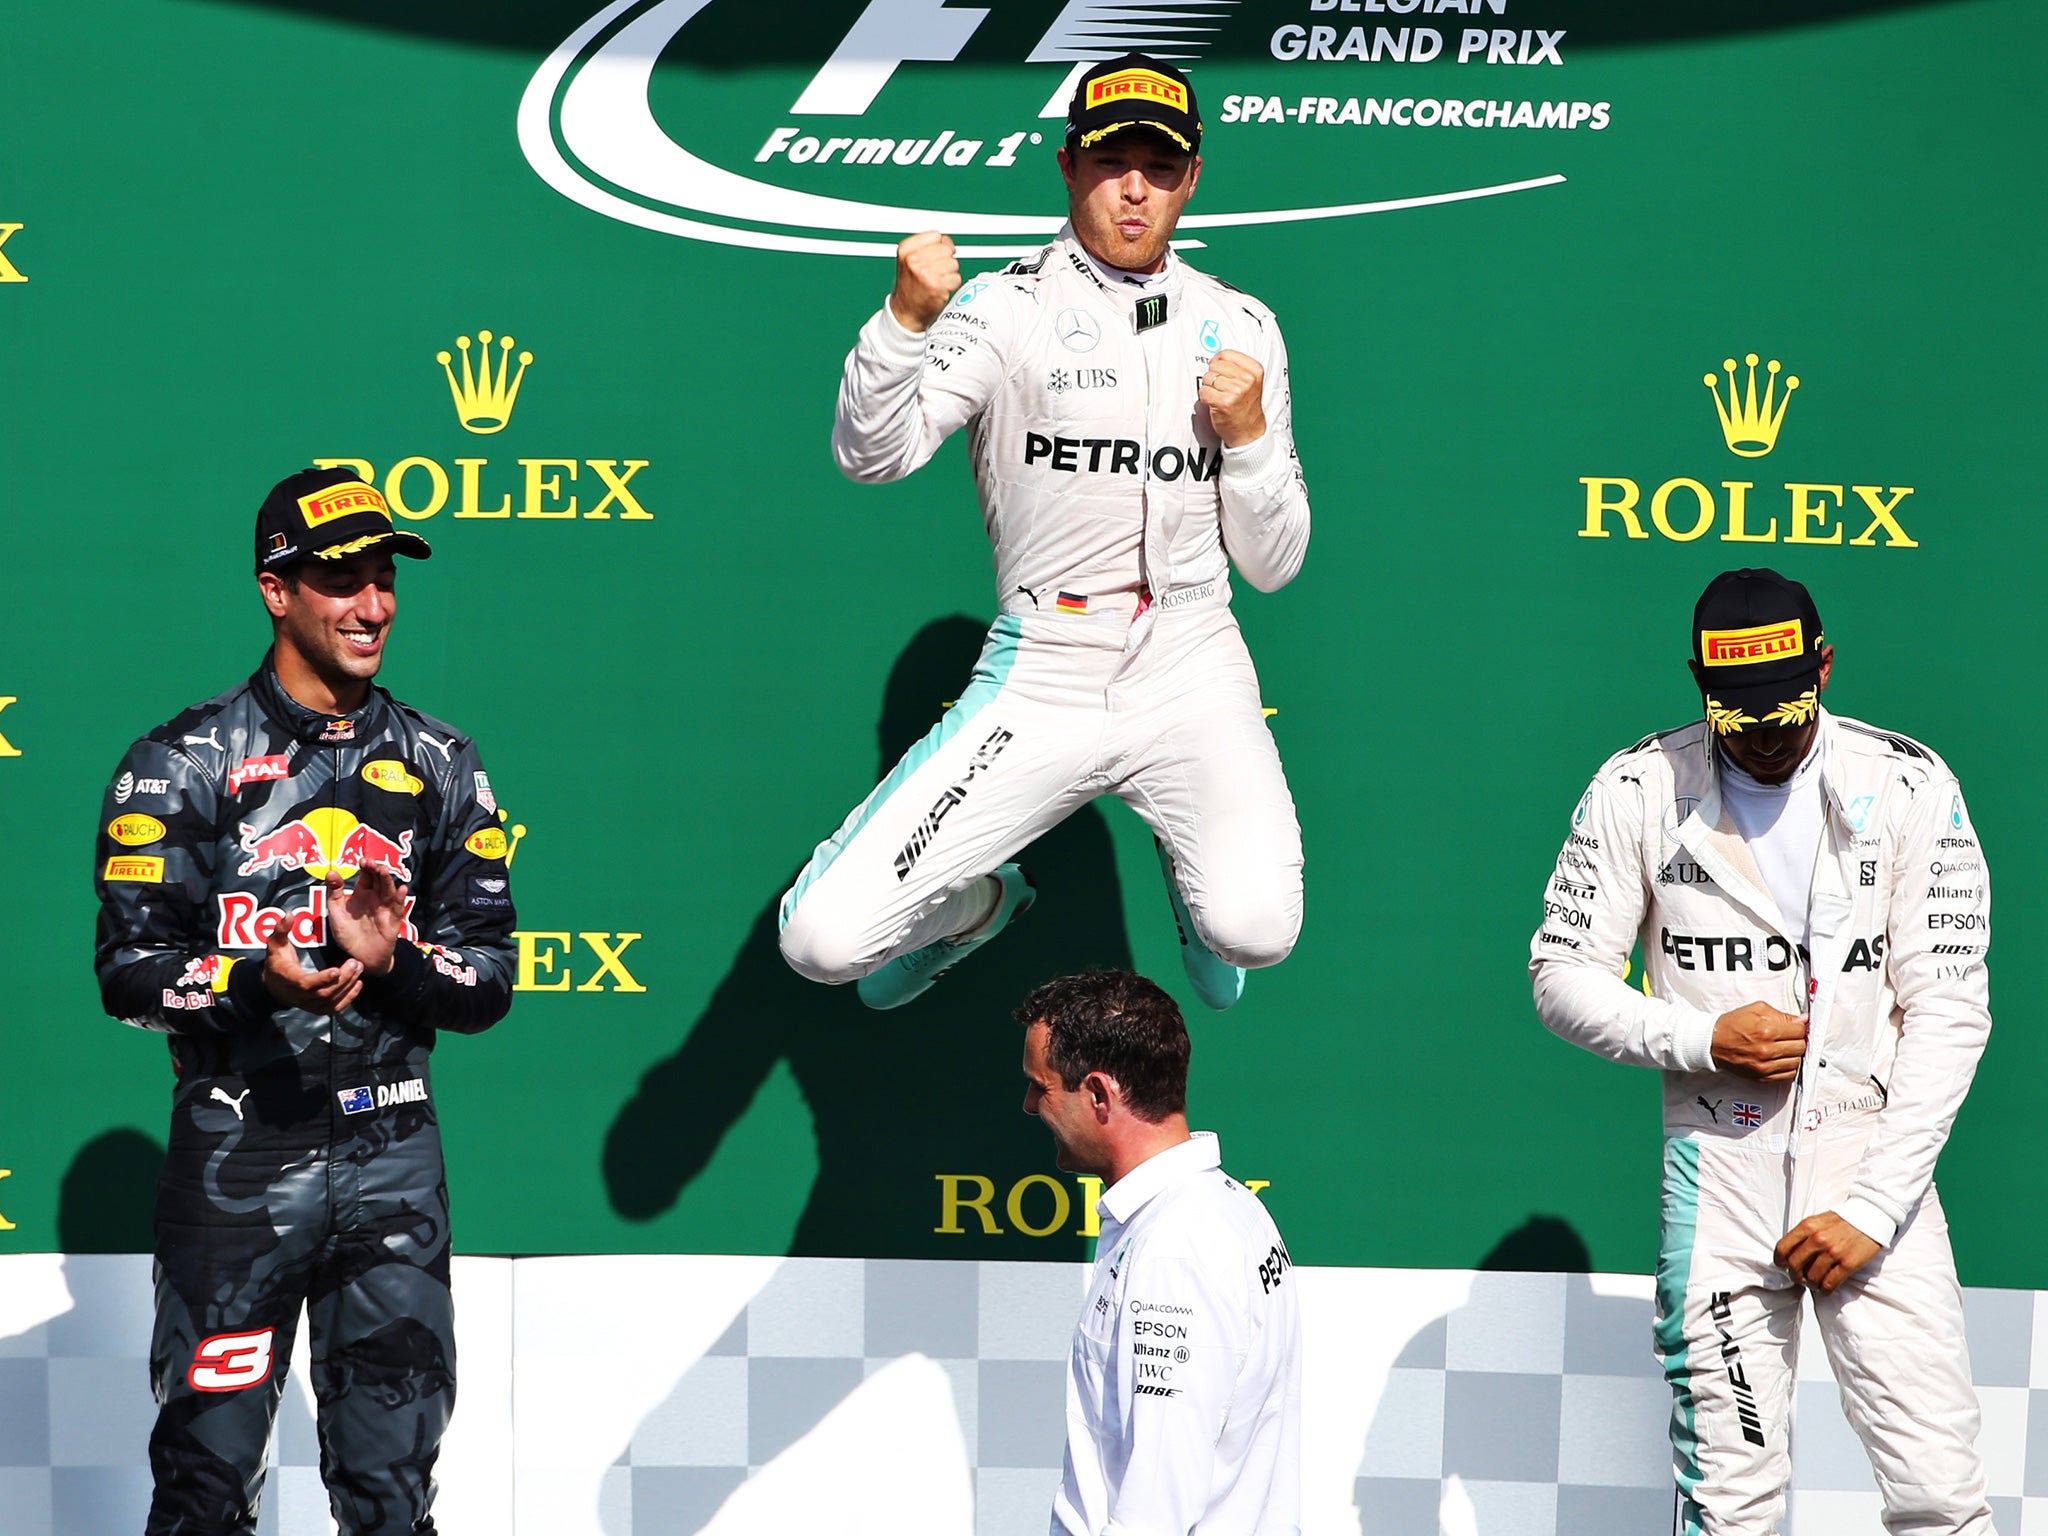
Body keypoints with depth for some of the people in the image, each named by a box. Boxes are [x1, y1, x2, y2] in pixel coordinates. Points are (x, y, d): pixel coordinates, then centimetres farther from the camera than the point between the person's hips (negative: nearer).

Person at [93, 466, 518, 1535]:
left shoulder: (439, 765, 7)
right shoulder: (183, 762, -2)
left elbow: (490, 984, 6)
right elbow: (130, 971, -6)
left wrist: (396, 957, -15)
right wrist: (255, 979, -24)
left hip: (391, 1156, 3)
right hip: (238, 1155, -3)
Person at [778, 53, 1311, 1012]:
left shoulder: (1240, 327, 10)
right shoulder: (1006, 308, 1)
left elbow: (1272, 567, 11)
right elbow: (870, 455, -15)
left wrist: (1249, 433, -5)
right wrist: (906, 317, -29)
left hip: (1191, 673, 2)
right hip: (1039, 678, -1)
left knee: (1253, 928, -26)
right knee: (823, 939, -13)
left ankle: (1191, 861, 14)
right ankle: (980, 903, 24)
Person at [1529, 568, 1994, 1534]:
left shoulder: (1910, 788, -2)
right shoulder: (1640, 789, 0)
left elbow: (1949, 1009, -4)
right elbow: (1562, 975, 4)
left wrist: (1873, 1207, -11)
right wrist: (1703, 1038, -13)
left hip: (1874, 1163, 0)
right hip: (1719, 1170, 0)